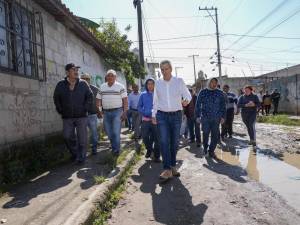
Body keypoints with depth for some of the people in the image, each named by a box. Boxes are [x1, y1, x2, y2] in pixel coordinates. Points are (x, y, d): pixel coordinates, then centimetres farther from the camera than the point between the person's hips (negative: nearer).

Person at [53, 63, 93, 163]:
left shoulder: (83, 84, 0)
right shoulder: (61, 85, 2)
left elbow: (89, 96, 6)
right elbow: (56, 98, 12)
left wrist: (86, 108, -3)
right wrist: (60, 110, 5)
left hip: (81, 116, -1)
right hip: (67, 117, 2)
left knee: (82, 138, 1)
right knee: (68, 137, 7)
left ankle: (81, 157, 13)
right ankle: (74, 153, 29)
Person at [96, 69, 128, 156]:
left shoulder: (120, 86, -2)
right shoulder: (102, 87, 11)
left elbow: (125, 100, -5)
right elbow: (98, 99, 14)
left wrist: (125, 112, -11)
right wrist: (98, 110, 3)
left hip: (117, 112, -4)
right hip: (106, 112, 4)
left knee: (116, 132, -5)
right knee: (108, 132, 11)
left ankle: (116, 150, 9)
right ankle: (114, 146, 30)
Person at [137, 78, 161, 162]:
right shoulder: (143, 95, 9)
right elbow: (139, 106, 9)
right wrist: (145, 113, -6)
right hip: (146, 119, 2)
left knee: (156, 138, 0)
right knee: (145, 137, 3)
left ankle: (156, 156, 13)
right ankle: (149, 150, 32)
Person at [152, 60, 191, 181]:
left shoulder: (179, 81, 1)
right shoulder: (158, 83, 6)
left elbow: (188, 95, 1)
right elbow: (155, 100, 12)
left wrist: (186, 100, -22)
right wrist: (153, 115, 9)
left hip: (176, 115, 0)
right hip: (162, 115, 0)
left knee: (174, 142, 7)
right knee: (164, 142, -11)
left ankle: (173, 166, 22)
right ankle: (167, 169, -10)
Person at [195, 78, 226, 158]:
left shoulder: (220, 93, 6)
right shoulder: (203, 92, 3)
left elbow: (223, 106, 7)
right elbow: (198, 105, 5)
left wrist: (223, 117, 1)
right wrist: (198, 116, 2)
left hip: (216, 118, 1)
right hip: (205, 117, -1)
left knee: (215, 135, 1)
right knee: (205, 134, 2)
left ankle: (211, 151, 16)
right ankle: (205, 148, 28)